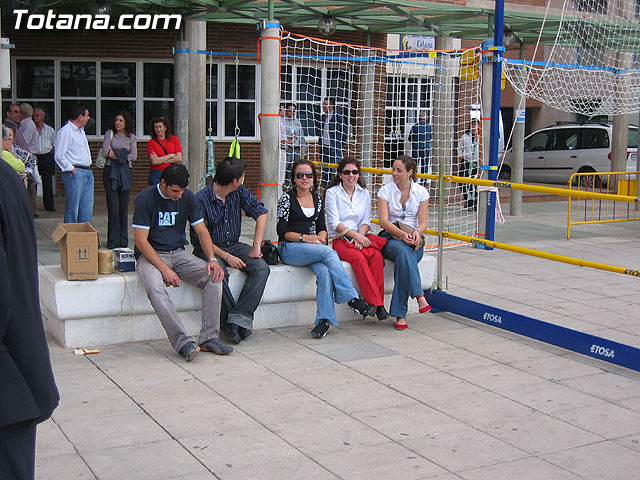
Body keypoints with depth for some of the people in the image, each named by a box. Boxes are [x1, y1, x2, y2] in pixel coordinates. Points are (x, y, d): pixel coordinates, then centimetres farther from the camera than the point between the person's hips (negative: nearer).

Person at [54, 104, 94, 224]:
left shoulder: (81, 130, 19)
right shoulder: (65, 131, -10)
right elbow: (59, 156, -15)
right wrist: (71, 169, -15)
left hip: (88, 172, 9)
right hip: (75, 173, -9)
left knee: (87, 209, 9)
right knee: (72, 209, -5)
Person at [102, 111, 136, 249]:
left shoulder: (131, 137, 13)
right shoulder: (110, 133, 9)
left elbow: (134, 156, 0)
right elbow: (105, 151, -6)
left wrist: (116, 154, -6)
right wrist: (123, 156, -7)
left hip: (125, 173, 2)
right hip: (110, 171, -2)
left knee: (124, 207, 2)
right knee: (113, 206, -6)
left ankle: (123, 241, 9)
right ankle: (113, 241, -1)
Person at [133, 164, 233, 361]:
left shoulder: (188, 197, 2)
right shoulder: (145, 199, -13)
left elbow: (201, 230, 6)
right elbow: (140, 240, -15)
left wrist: (212, 259, -12)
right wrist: (164, 269, -23)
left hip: (178, 253, 5)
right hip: (150, 255, -4)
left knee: (214, 276, -20)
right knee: (155, 288, -36)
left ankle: (209, 337, -19)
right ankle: (183, 342, -35)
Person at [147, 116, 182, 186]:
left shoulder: (174, 139, 8)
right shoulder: (151, 143, 3)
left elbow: (179, 158, -1)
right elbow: (154, 161, -9)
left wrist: (160, 160, -5)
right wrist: (171, 155, -4)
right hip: (156, 175, -1)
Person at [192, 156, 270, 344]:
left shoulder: (239, 192, 1)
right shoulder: (201, 200, -16)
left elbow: (261, 213, 5)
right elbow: (201, 238, -16)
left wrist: (256, 246, -5)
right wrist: (226, 257, -25)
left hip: (234, 245, 5)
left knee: (261, 268, -22)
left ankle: (239, 318, -29)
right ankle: (239, 320, -22)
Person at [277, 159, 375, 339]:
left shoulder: (317, 199, 16)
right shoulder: (287, 199, 1)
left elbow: (322, 227, 19)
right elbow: (282, 232, -4)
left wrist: (320, 238, -4)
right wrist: (304, 237, -17)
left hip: (314, 248, 4)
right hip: (289, 249, -4)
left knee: (324, 271, -31)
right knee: (329, 252, -32)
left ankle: (324, 319, -33)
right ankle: (352, 298, -30)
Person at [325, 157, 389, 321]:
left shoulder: (364, 193, 15)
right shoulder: (332, 193, 1)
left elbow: (366, 221, 11)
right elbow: (334, 223, -7)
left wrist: (360, 237, -10)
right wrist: (355, 235, -18)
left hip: (360, 237, 4)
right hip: (340, 240, -4)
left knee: (377, 255, -29)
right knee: (358, 257, -34)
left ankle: (378, 302, -28)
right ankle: (375, 303, -35)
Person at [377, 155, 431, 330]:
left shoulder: (421, 192, 7)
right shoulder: (385, 191, 2)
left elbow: (423, 222, 2)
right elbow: (384, 221, -8)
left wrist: (417, 232, -22)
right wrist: (403, 234, -24)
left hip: (413, 240, 1)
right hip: (390, 237, -1)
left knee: (403, 263, -34)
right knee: (402, 250, -38)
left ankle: (400, 314, -34)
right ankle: (419, 296, -48)